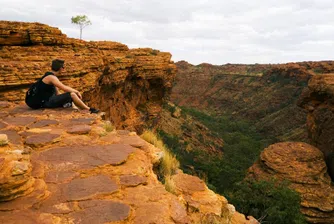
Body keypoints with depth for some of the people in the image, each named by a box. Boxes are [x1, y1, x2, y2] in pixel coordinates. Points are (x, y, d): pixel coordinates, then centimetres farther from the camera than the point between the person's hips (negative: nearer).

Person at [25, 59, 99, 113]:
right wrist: (76, 91, -9)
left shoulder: (52, 77, 14)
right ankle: (89, 109, -6)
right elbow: (64, 88, -23)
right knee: (72, 94, -17)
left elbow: (58, 93, 15)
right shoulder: (51, 77, -16)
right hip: (45, 102, -10)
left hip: (47, 100, 10)